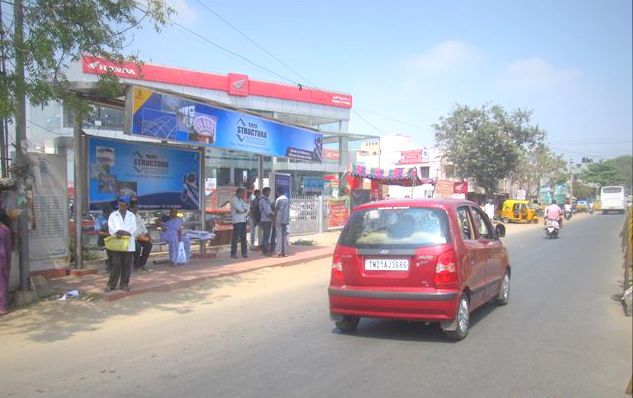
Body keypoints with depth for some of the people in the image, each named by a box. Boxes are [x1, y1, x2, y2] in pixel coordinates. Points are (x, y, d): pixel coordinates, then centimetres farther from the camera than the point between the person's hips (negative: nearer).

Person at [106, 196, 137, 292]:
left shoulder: (132, 215, 12)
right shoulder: (113, 215, 12)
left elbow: (133, 228, -1)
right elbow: (111, 227, -2)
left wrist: (123, 233, -18)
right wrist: (117, 233, -21)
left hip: (128, 244, 1)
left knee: (127, 264, 3)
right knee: (116, 264, -3)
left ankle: (124, 284, 11)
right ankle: (111, 284, 4)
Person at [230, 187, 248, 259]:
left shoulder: (242, 200, 19)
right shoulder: (234, 200, -6)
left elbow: (247, 209, 9)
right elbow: (239, 209, -17)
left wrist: (242, 210, -10)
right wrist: (244, 210, 1)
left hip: (243, 220, 8)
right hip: (237, 221, -7)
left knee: (243, 237, 7)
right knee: (235, 238, -5)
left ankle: (244, 253, 12)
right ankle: (233, 254, 0)